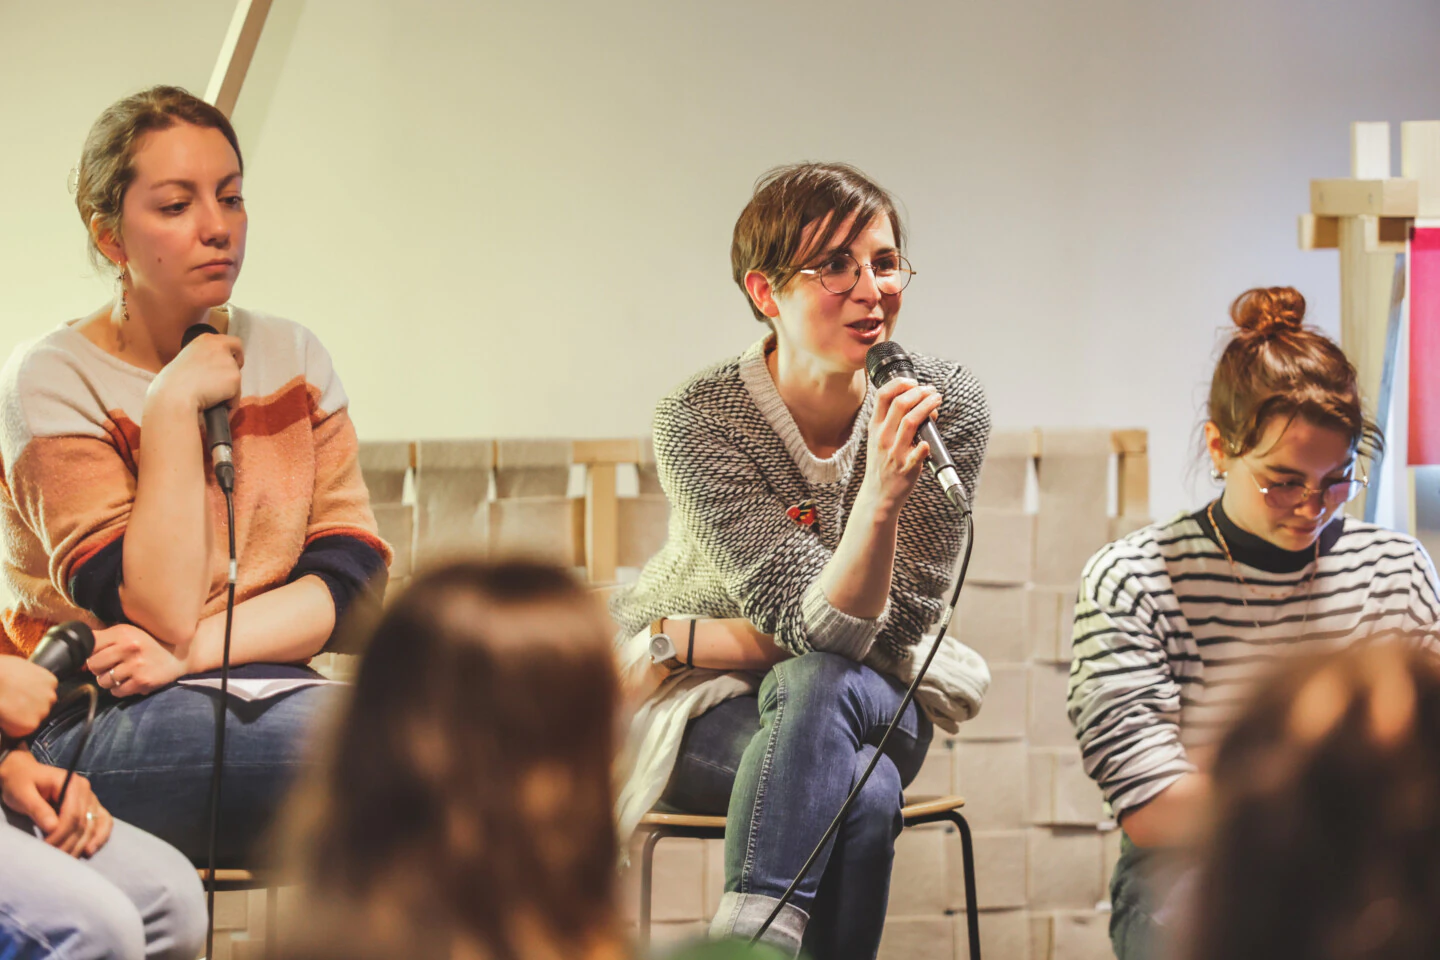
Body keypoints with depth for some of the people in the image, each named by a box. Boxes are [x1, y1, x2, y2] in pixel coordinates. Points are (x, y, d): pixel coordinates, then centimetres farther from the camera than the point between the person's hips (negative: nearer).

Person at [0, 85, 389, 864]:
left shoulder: (292, 359, 11)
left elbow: (352, 578, 2)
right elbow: (160, 612, -14)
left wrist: (195, 650, -13)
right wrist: (175, 405, -14)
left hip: (266, 694, 6)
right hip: (88, 728, -5)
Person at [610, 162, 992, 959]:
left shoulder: (945, 406, -13)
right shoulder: (699, 423, -20)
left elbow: (894, 625, -13)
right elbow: (822, 625, -26)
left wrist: (680, 641, -17)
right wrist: (881, 494, -45)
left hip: (878, 702, 2)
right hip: (711, 712, -2)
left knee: (817, 688, -34)